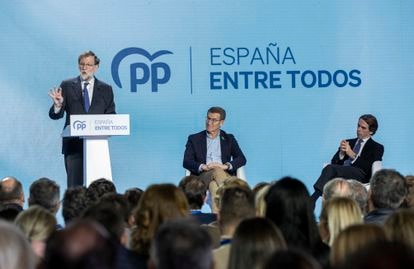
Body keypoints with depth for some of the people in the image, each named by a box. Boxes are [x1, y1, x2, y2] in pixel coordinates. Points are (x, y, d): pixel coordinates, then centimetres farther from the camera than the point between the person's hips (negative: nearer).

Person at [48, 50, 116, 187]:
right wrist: (58, 105, -19)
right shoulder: (67, 86, 7)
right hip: (74, 145, -1)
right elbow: (55, 115, 3)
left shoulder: (106, 89, 10)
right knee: (74, 187, -5)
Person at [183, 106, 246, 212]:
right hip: (202, 176, 0)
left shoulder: (229, 139, 22)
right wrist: (203, 166, -16)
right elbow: (186, 162, 5)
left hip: (225, 176, 0)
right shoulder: (194, 139, 19)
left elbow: (242, 159, 8)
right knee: (217, 171, -37)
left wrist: (226, 166, -14)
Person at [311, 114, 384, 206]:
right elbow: (334, 162, 18)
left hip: (360, 175, -4)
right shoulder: (349, 142, 29)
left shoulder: (377, 147, 16)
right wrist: (341, 153, -3)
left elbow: (368, 168, -1)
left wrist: (352, 154, -9)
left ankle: (313, 199, -45)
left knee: (330, 168, -33)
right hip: (341, 172, 4)